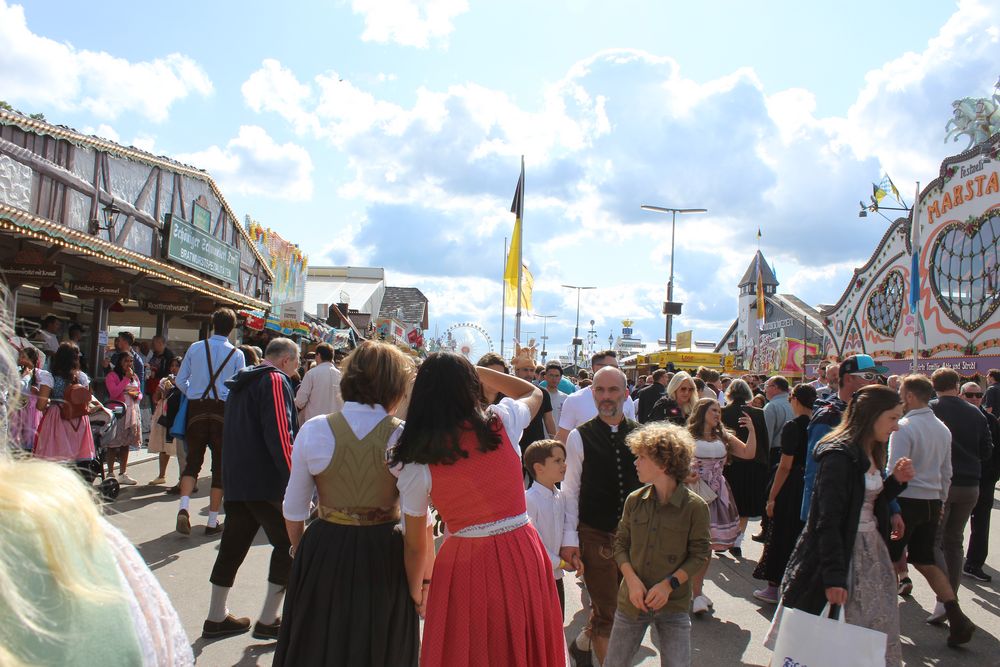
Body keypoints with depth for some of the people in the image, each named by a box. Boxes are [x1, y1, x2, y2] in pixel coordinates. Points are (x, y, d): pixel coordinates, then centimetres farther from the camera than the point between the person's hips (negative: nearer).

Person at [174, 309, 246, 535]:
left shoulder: (196, 348, 2)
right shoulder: (237, 355, -2)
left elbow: (180, 380, 6)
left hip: (196, 408, 1)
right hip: (223, 410, -1)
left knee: (193, 461, 11)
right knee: (220, 465, 7)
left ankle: (184, 507, -12)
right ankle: (213, 521, 11)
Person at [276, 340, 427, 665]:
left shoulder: (314, 430, -9)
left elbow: (293, 510, -2)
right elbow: (417, 521, -15)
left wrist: (301, 553, 16)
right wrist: (426, 577, -4)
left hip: (323, 554, 1)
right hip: (383, 556, -1)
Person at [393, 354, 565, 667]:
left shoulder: (416, 462, -7)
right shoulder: (502, 422, -5)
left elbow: (415, 544, 2)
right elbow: (534, 393, 19)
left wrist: (416, 593, 20)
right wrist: (471, 371, 17)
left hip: (465, 566, -2)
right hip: (523, 556, 2)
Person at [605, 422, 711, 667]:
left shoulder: (694, 506, -11)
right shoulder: (634, 500, -1)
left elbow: (700, 555, -6)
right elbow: (620, 543, 4)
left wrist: (668, 584, -16)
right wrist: (632, 580, -11)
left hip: (673, 603, -3)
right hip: (632, 600, 3)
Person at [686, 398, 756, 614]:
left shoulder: (723, 437, 13)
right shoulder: (688, 436, -1)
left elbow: (748, 453, 6)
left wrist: (751, 430, -3)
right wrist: (685, 474, -19)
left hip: (717, 495, 5)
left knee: (709, 544, 6)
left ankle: (697, 589, 20)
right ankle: (697, 594, 0)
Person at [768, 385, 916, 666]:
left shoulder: (870, 453, 9)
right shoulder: (840, 455, -20)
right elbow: (828, 521, -23)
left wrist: (896, 481, 1)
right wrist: (834, 577, -25)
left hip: (870, 549, 9)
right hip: (842, 551, -9)